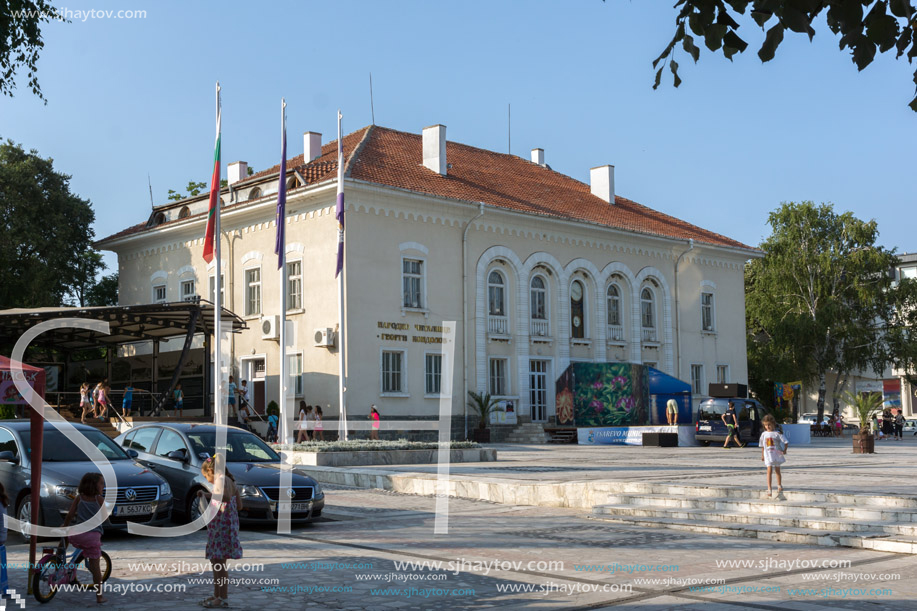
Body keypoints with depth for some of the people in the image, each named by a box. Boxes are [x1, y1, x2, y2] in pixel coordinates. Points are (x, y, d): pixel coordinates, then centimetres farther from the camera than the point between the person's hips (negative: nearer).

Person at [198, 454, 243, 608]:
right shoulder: (230, 481, 15)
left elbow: (227, 497, -31)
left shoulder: (221, 479, -14)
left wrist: (208, 495, -21)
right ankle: (217, 595, 25)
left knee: (219, 561, -6)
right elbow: (239, 504, 20)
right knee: (215, 561, 17)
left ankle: (223, 599, -3)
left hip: (222, 525, -10)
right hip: (218, 526, 10)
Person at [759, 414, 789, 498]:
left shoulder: (777, 433, -6)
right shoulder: (764, 434, 4)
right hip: (768, 454, 1)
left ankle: (779, 486, 33)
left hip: (777, 453, -1)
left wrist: (784, 450, -17)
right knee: (769, 470, -10)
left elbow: (786, 442, -5)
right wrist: (762, 455, 15)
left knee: (777, 470, 12)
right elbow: (762, 445, 14)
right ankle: (769, 489, -12)